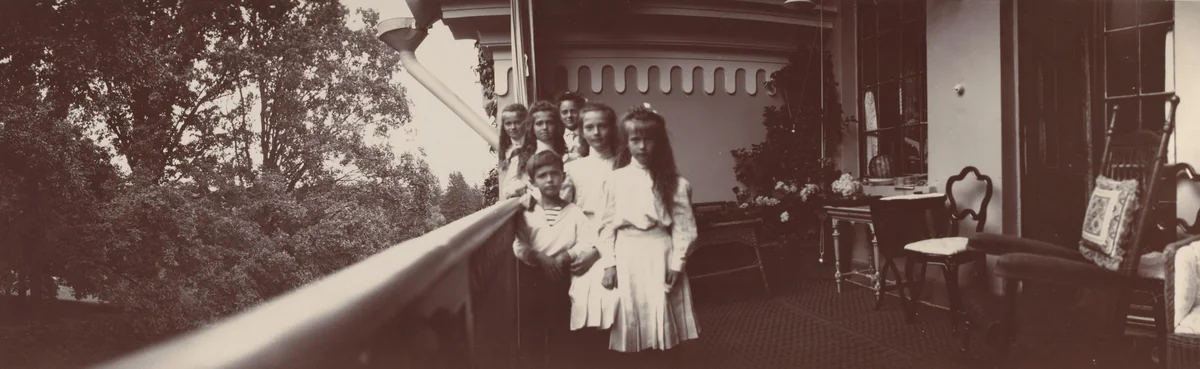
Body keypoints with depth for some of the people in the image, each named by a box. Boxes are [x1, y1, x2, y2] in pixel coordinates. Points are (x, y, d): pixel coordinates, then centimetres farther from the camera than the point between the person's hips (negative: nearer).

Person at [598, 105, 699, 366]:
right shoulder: (615, 180, 2)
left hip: (660, 256, -1)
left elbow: (682, 226, -2)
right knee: (630, 325, 8)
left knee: (665, 326, 6)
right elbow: (607, 224, 2)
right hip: (627, 258, 1)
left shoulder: (673, 183, 0)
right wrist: (608, 264, -4)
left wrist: (677, 264, -8)